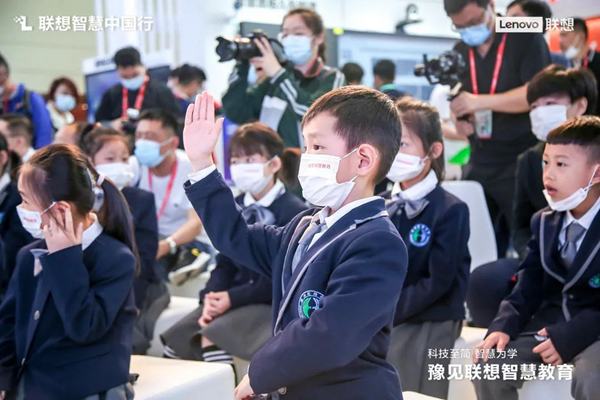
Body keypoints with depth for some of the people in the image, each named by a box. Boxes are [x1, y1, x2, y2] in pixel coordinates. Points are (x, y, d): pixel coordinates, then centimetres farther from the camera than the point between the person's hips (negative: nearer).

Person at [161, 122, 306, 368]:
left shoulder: (294, 212, -13)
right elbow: (225, 263, 10)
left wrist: (233, 298, -22)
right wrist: (211, 297, -11)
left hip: (272, 303, -7)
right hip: (234, 297, 7)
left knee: (211, 337, -27)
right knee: (175, 338, -6)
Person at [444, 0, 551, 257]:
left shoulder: (526, 40, -7)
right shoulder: (460, 53, 11)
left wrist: (480, 101, -26)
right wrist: (460, 123, -2)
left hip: (523, 160, -5)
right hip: (480, 162, 5)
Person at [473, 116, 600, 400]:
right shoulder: (544, 223, 9)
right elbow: (529, 287, 6)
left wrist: (569, 337, -27)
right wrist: (503, 327, -12)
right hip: (549, 321, 6)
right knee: (487, 366, -13)